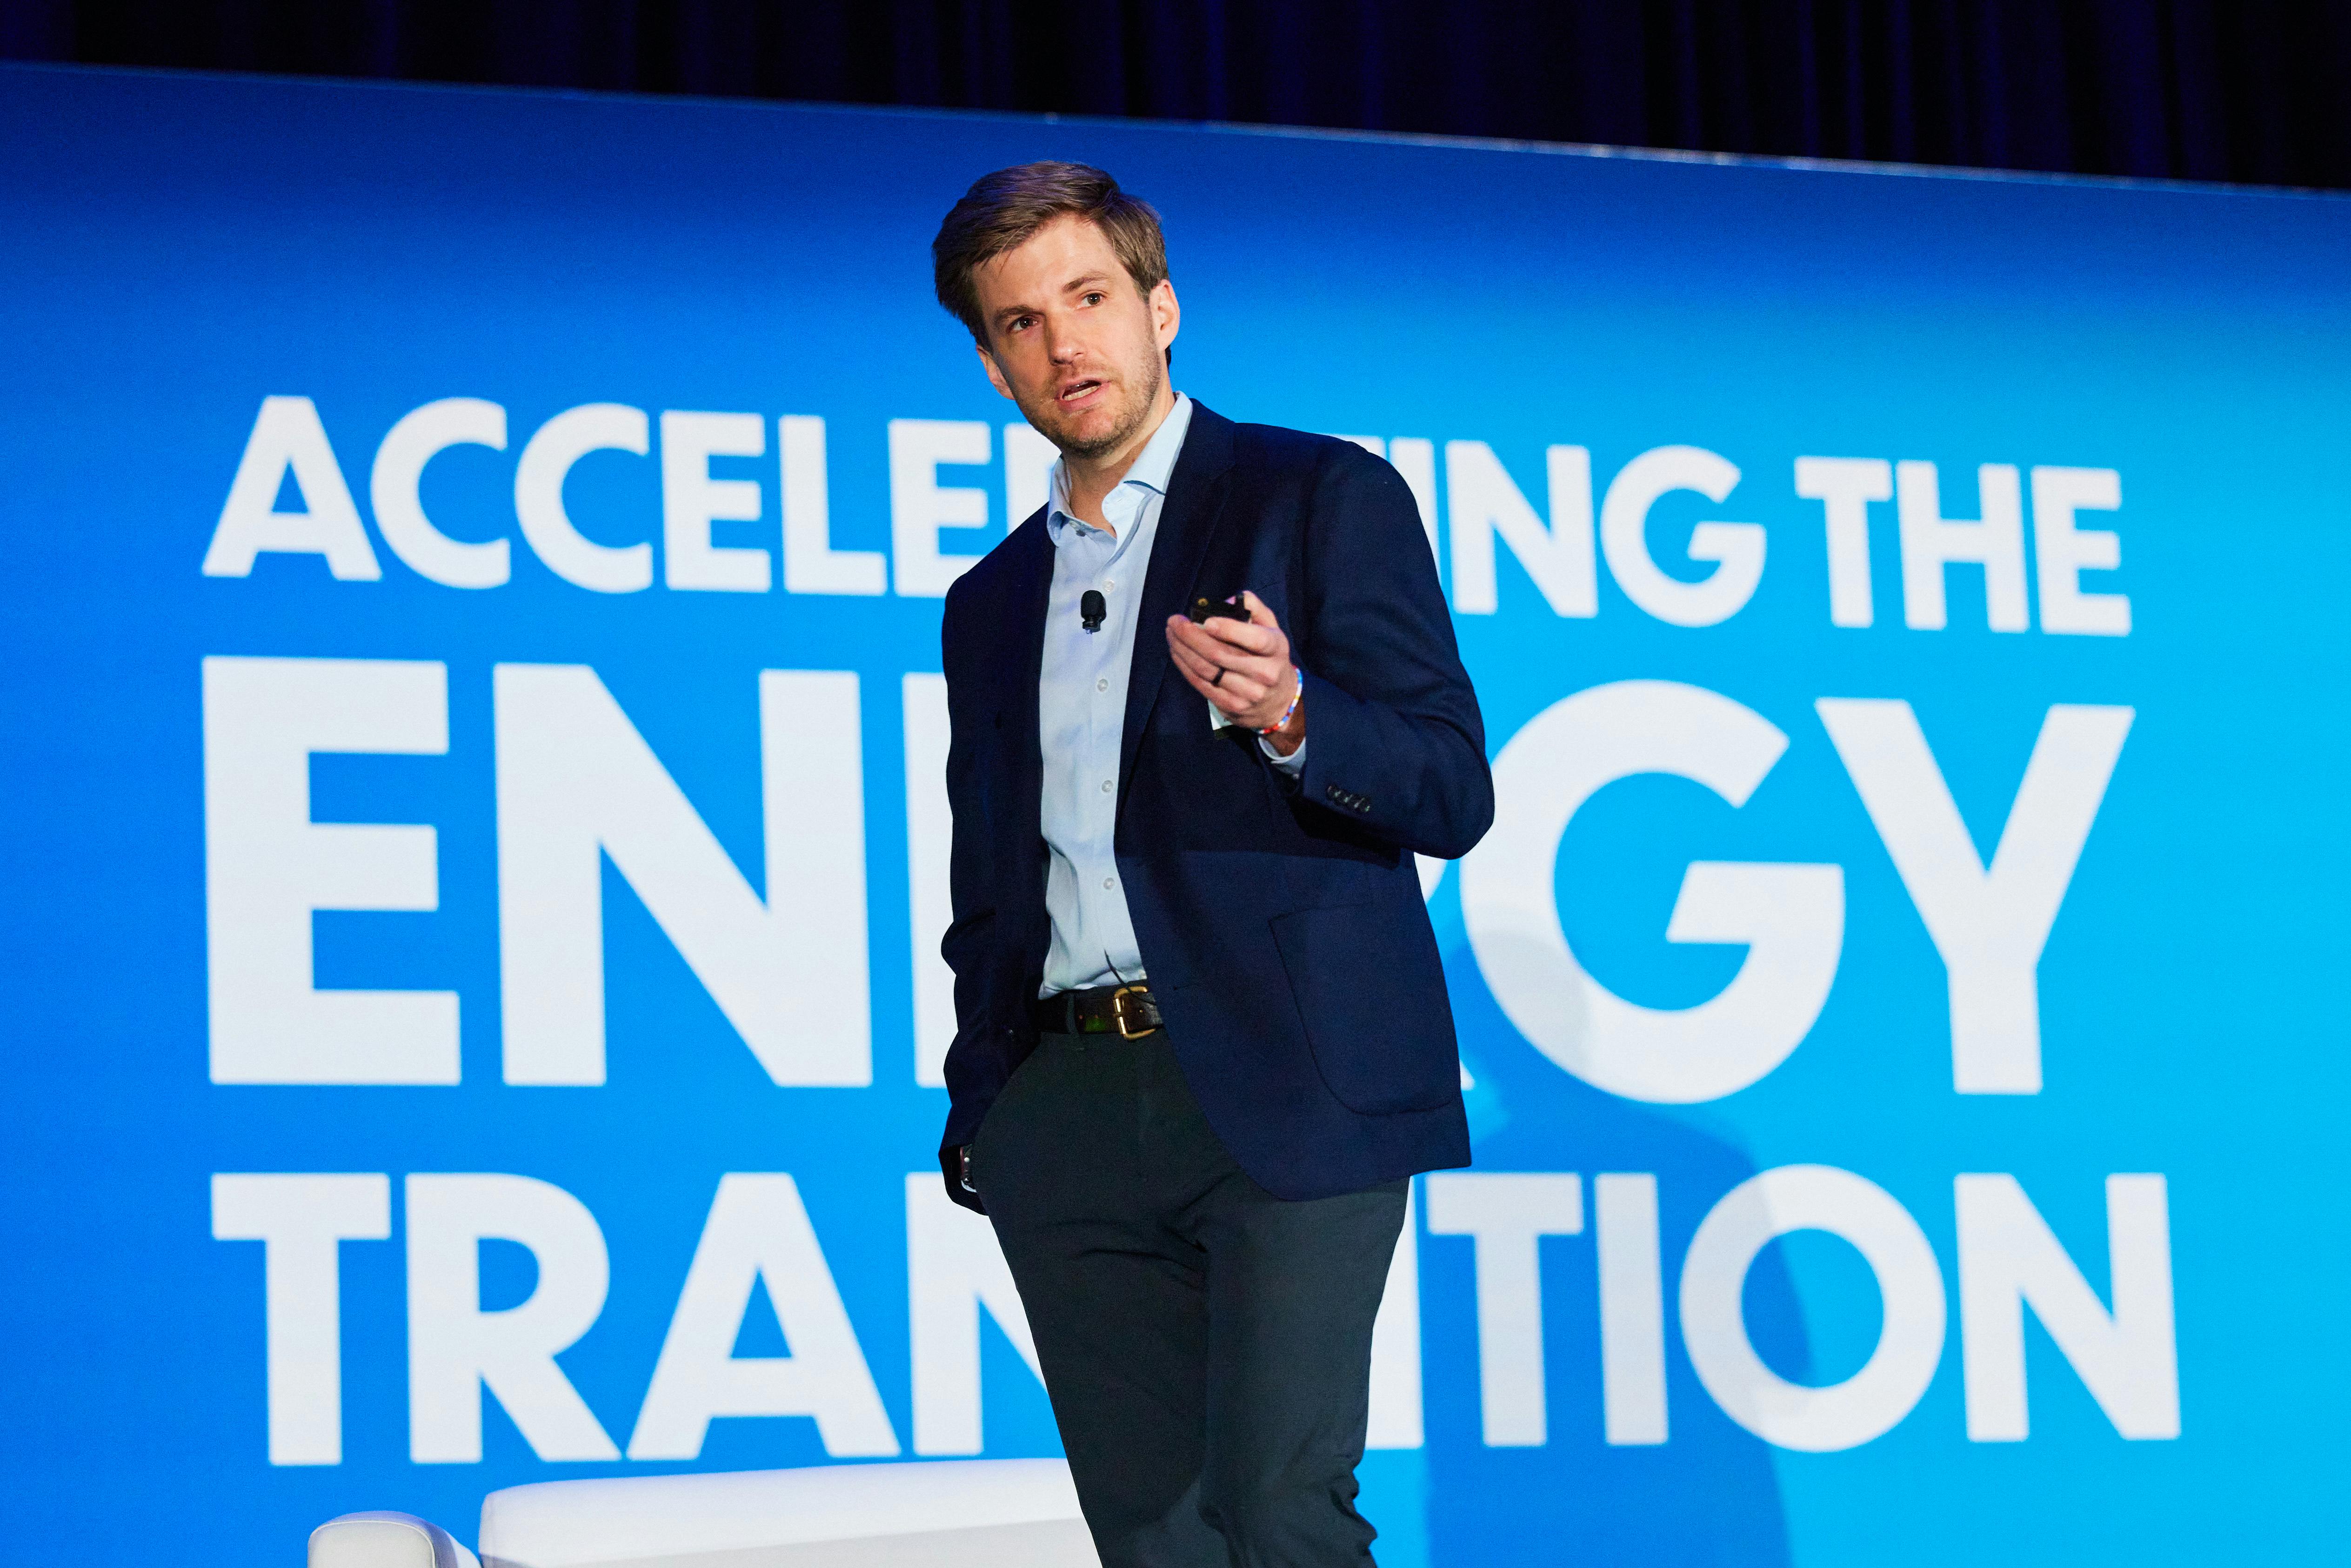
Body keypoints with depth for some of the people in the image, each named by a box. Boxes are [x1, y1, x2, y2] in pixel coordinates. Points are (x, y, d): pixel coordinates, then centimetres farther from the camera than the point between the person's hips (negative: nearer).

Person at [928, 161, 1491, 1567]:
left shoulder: (1324, 501, 4)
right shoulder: (991, 604, 21)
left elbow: (1453, 796, -3)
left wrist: (1291, 718, -22)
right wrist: (976, 1111, 12)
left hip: (1286, 1093, -5)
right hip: (1068, 1120, 5)